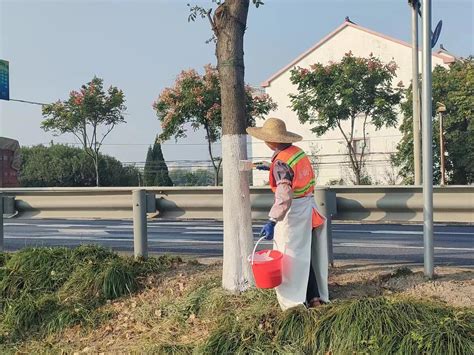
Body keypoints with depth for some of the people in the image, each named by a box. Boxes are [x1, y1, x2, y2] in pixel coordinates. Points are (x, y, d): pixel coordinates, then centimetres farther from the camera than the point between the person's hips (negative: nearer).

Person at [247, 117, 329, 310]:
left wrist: (272, 221, -36)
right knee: (305, 254, 17)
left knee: (290, 256, 2)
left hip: (293, 212, -8)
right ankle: (315, 296, 26)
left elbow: (284, 196, -32)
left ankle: (294, 301, 8)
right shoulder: (298, 151, 4)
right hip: (308, 207, 8)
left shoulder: (281, 162, -21)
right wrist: (270, 166, 36)